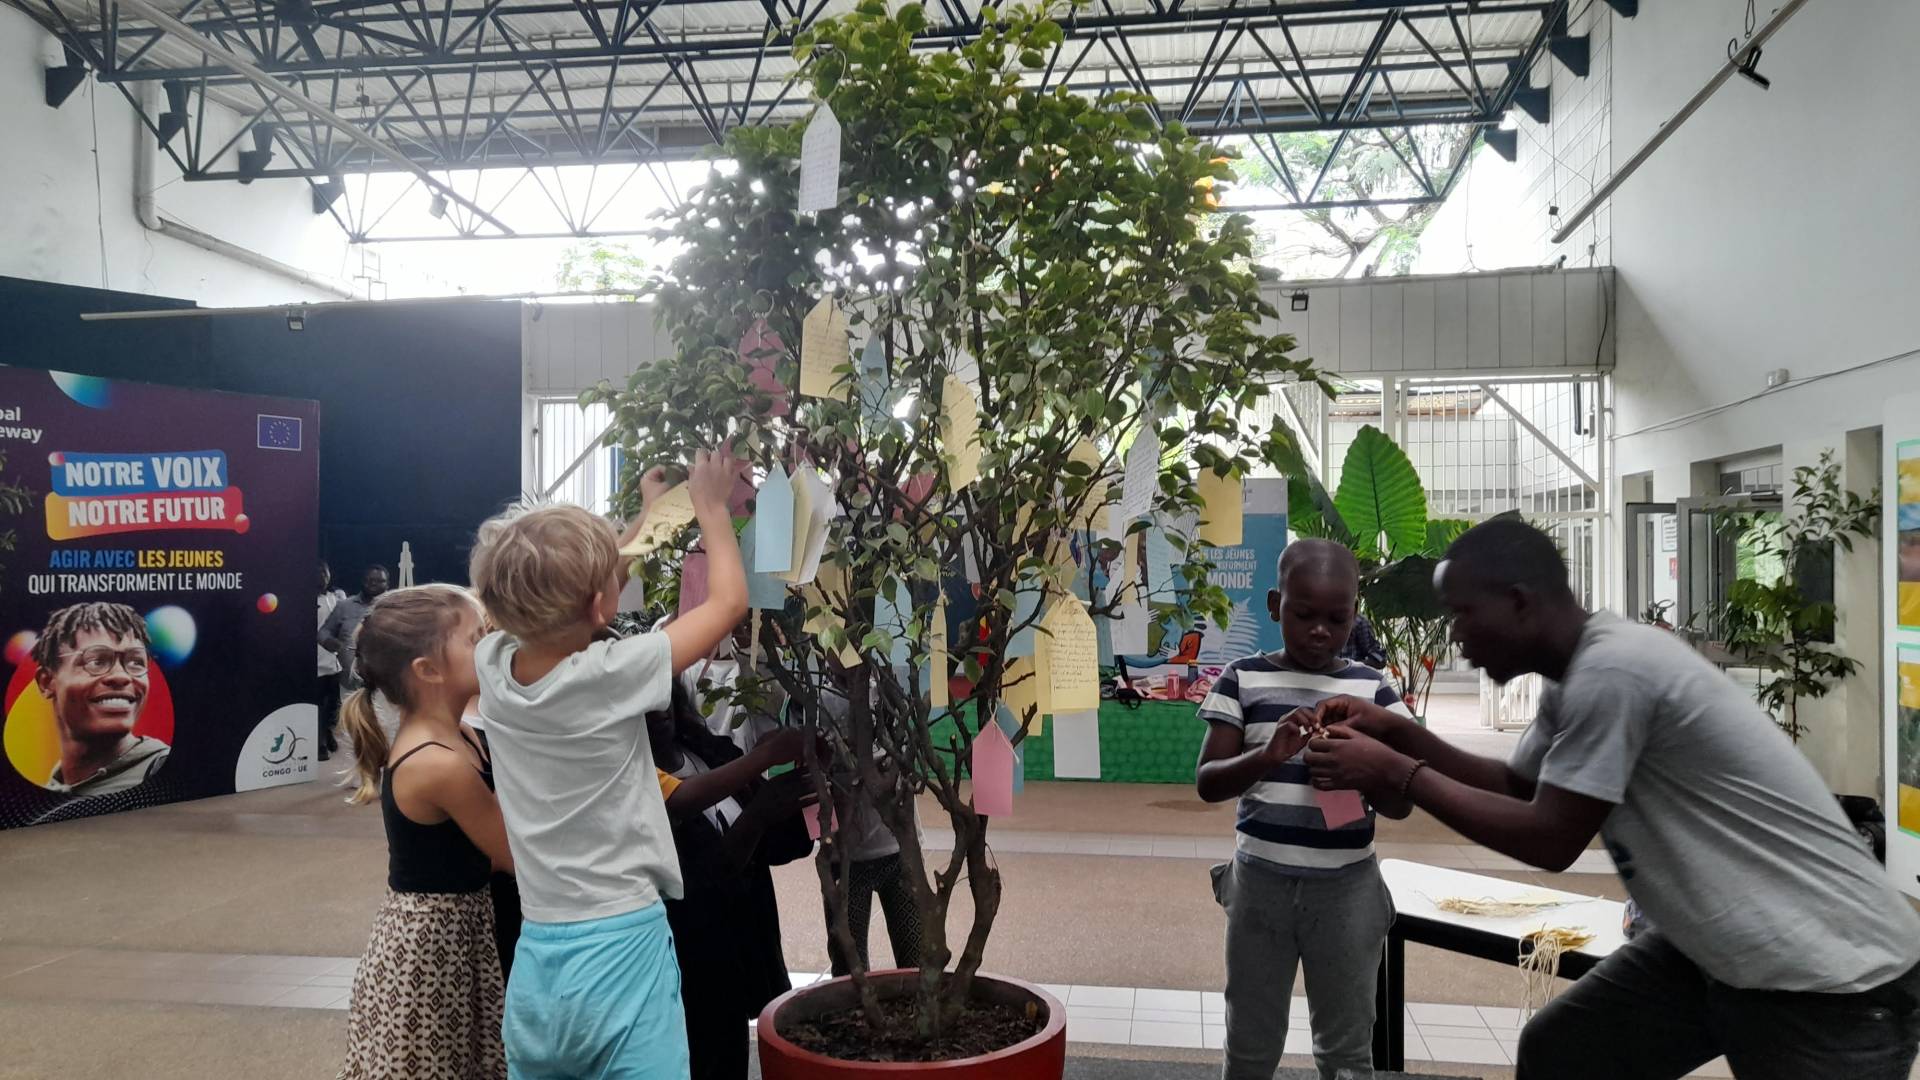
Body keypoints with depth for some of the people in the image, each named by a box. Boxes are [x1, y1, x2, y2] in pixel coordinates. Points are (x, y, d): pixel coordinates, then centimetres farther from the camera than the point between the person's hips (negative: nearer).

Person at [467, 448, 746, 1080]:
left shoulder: (493, 666, -4)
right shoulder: (609, 676, -19)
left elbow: (566, 597, 15)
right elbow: (729, 602, -6)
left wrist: (651, 511, 23)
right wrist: (710, 506, 9)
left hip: (535, 962, 6)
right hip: (622, 954, -6)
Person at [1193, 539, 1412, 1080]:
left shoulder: (1373, 689, 0)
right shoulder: (1243, 678, -2)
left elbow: (1400, 802, -2)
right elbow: (1208, 782, -6)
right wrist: (1267, 757, -25)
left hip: (1346, 887, 0)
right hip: (1260, 882, 0)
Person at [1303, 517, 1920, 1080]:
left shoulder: (1609, 671, -27)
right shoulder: (1576, 679, 4)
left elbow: (1548, 841, -22)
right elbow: (1516, 787, 14)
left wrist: (1394, 773, -16)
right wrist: (1399, 734, 2)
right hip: (1718, 946, 9)